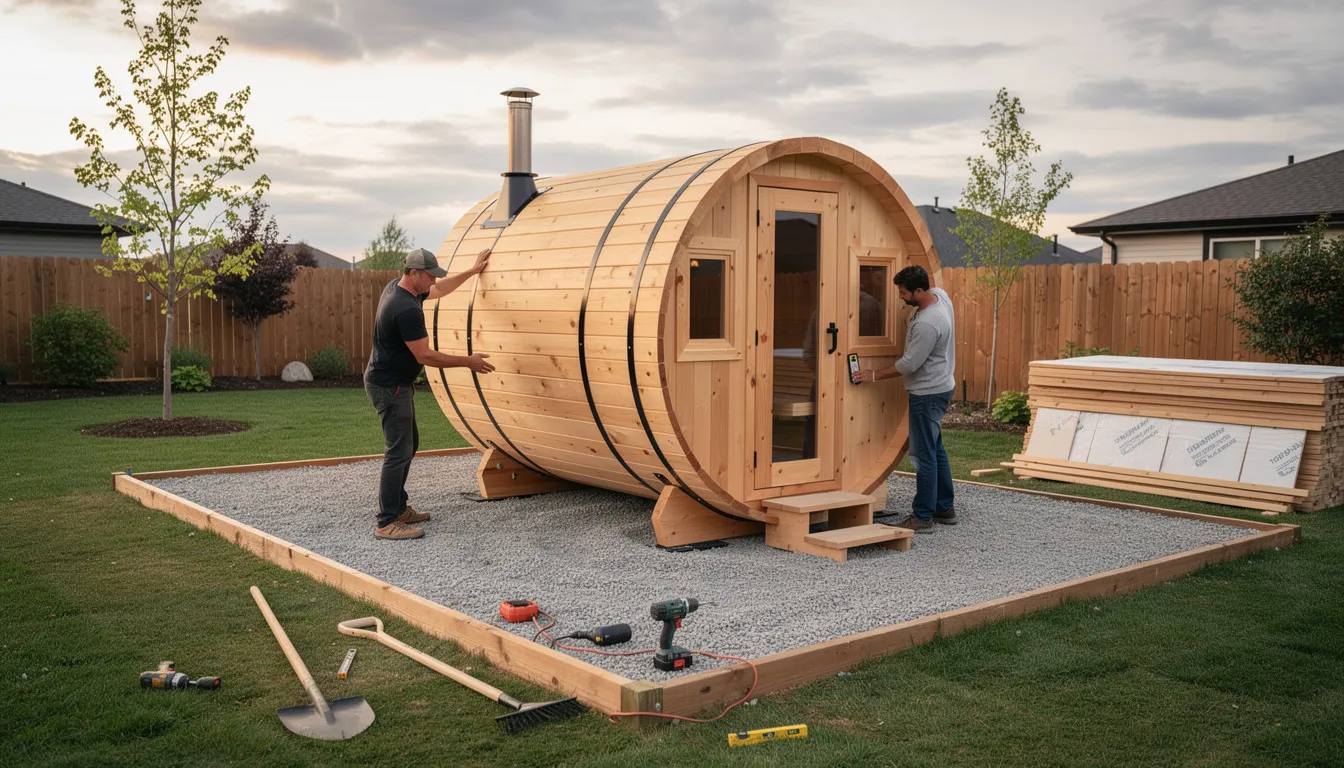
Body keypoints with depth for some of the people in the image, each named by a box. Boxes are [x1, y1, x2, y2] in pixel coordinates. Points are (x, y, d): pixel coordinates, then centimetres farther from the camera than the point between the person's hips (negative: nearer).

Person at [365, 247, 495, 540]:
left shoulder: (397, 288, 6)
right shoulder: (407, 309, -25)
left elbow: (440, 289, 25)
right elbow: (424, 355, -23)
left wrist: (472, 271, 28)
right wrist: (468, 362, -17)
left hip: (396, 383, 11)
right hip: (389, 386, -11)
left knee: (408, 445, 17)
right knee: (399, 452, -10)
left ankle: (399, 508, 26)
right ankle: (386, 523, -8)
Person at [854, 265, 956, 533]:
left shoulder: (927, 324, -28)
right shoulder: (940, 294, 1)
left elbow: (909, 364, -22)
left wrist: (875, 375, -12)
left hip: (929, 393, -11)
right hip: (940, 387, 11)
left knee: (924, 455, -4)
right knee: (935, 449, 19)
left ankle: (922, 517, 2)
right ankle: (945, 508, 28)